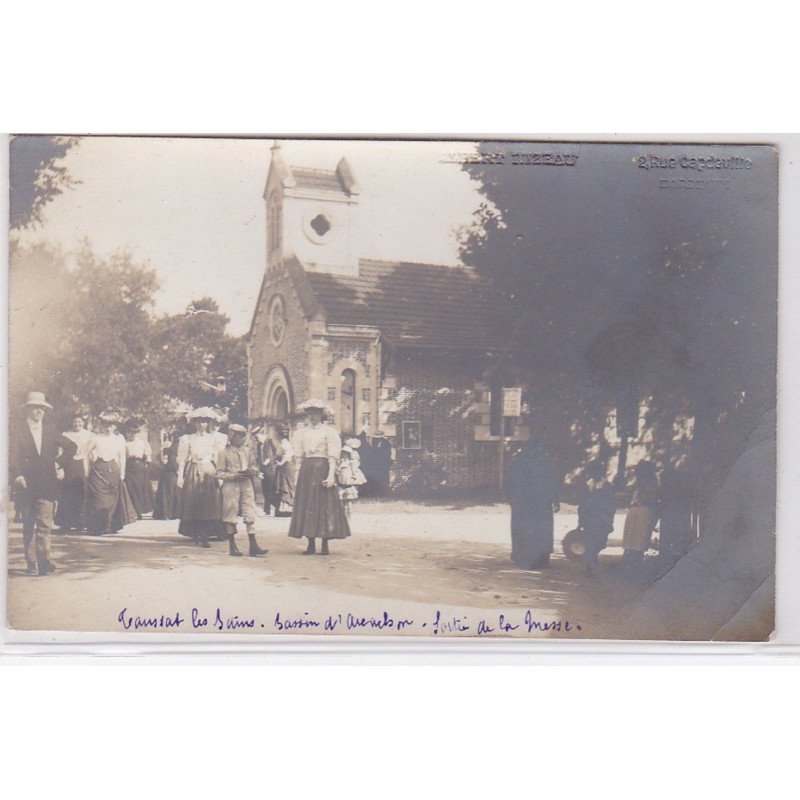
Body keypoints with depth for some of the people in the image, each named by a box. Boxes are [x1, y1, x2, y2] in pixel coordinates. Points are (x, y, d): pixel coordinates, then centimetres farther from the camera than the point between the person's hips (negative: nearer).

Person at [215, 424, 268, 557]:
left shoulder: (246, 451, 10)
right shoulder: (225, 452, -4)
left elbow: (254, 466, 20)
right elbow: (219, 473, -5)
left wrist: (252, 471, -3)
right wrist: (233, 476, -18)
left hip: (246, 485, 4)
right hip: (231, 486, -4)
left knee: (250, 515, -1)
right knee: (231, 516, 3)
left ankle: (253, 546, 1)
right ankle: (232, 546, 13)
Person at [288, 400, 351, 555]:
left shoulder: (328, 431, 2)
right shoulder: (302, 432, 16)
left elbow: (333, 455, -6)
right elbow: (299, 456, 17)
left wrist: (331, 475, -17)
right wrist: (299, 476, 10)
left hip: (322, 468, -5)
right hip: (306, 470, 5)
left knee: (325, 504, -5)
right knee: (306, 504, 2)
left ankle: (325, 545, -2)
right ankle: (311, 544, 7)